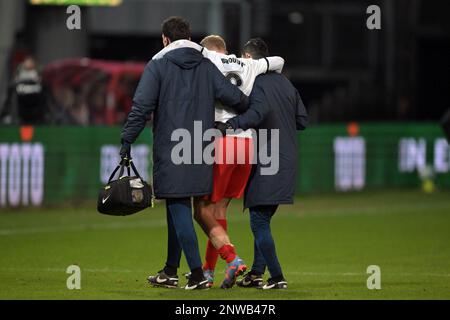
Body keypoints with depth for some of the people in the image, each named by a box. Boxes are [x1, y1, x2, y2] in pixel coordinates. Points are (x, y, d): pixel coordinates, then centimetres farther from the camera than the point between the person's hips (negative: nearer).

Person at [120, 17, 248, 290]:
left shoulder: (158, 67, -2)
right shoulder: (207, 67, 8)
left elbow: (141, 108, -10)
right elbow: (234, 97, 1)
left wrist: (127, 142, -7)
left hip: (170, 152, -5)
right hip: (199, 154, 5)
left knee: (179, 209, -4)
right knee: (178, 209, 17)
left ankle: (197, 273, -12)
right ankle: (170, 271, 23)